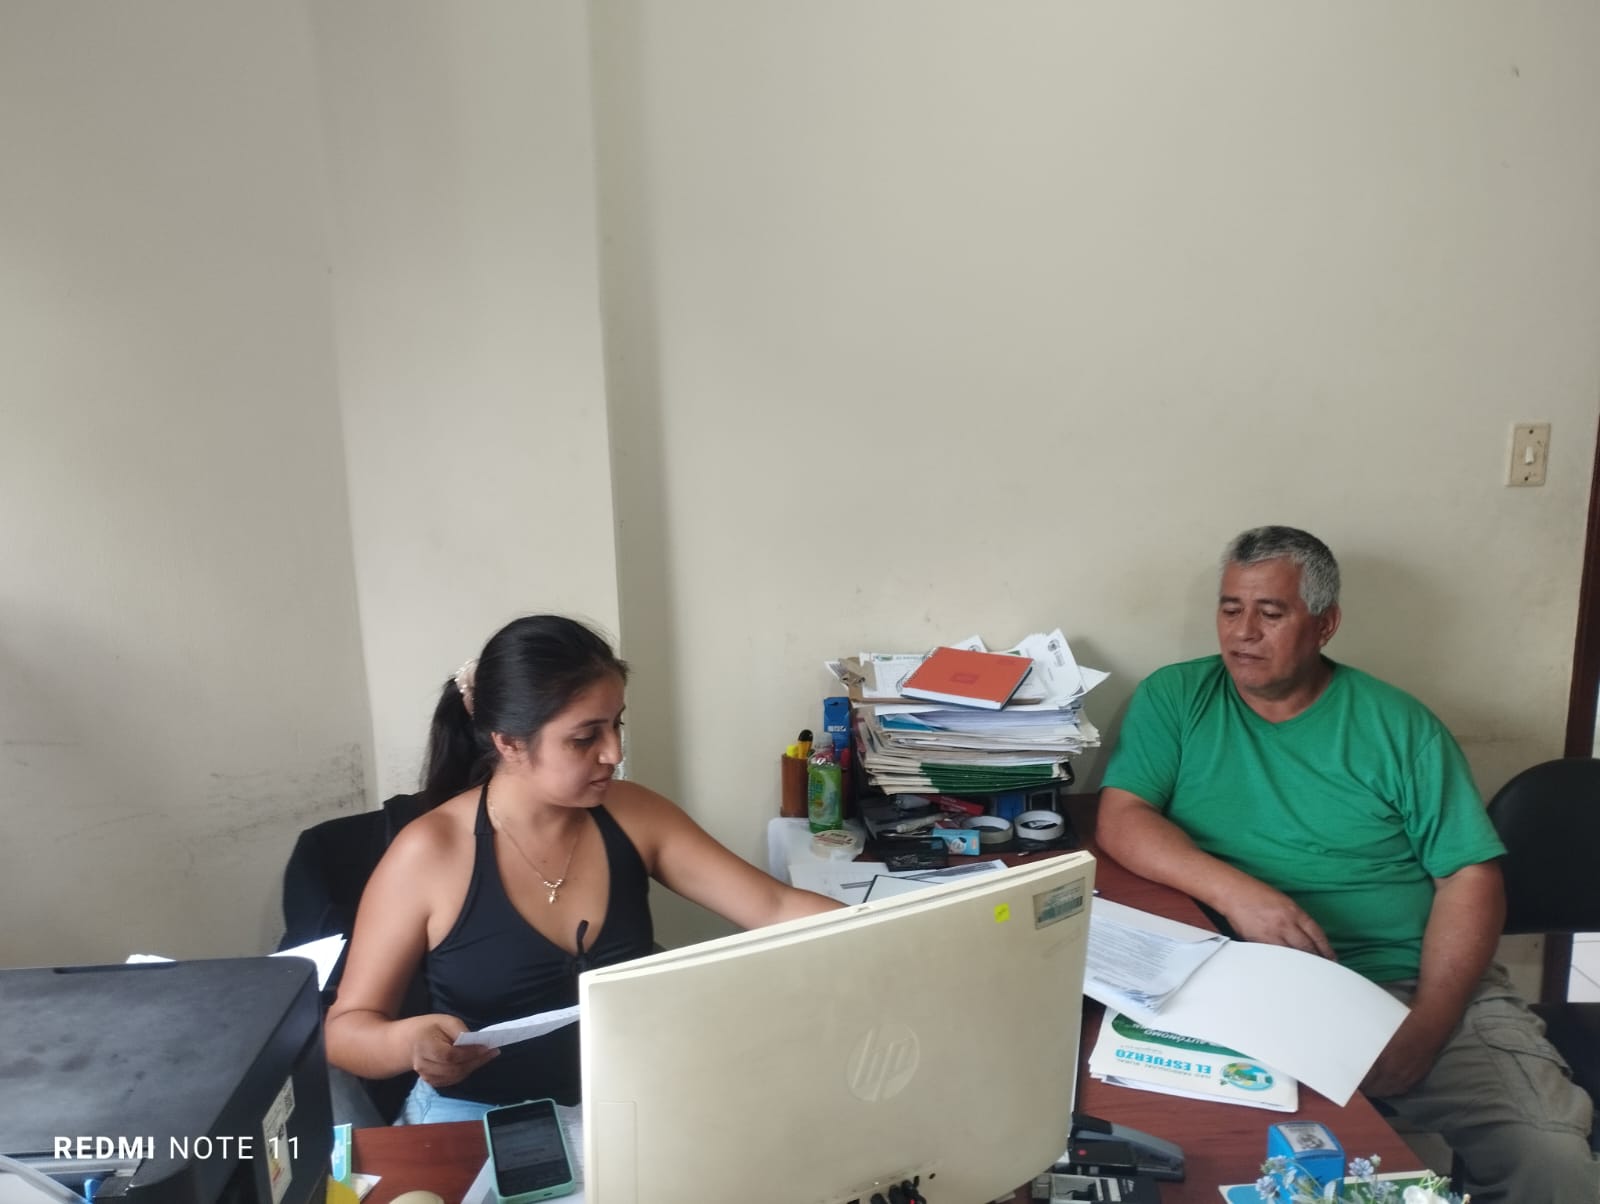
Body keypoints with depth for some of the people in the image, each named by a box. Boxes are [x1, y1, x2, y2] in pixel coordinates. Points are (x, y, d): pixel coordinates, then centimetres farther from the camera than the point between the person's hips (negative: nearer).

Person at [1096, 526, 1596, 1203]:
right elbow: (1120, 819, -4)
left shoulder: (1399, 725, 5)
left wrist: (1425, 1031, -12)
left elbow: (1471, 878, 1)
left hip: (1416, 983, 1)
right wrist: (1234, 890, -22)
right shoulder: (1174, 699, 6)